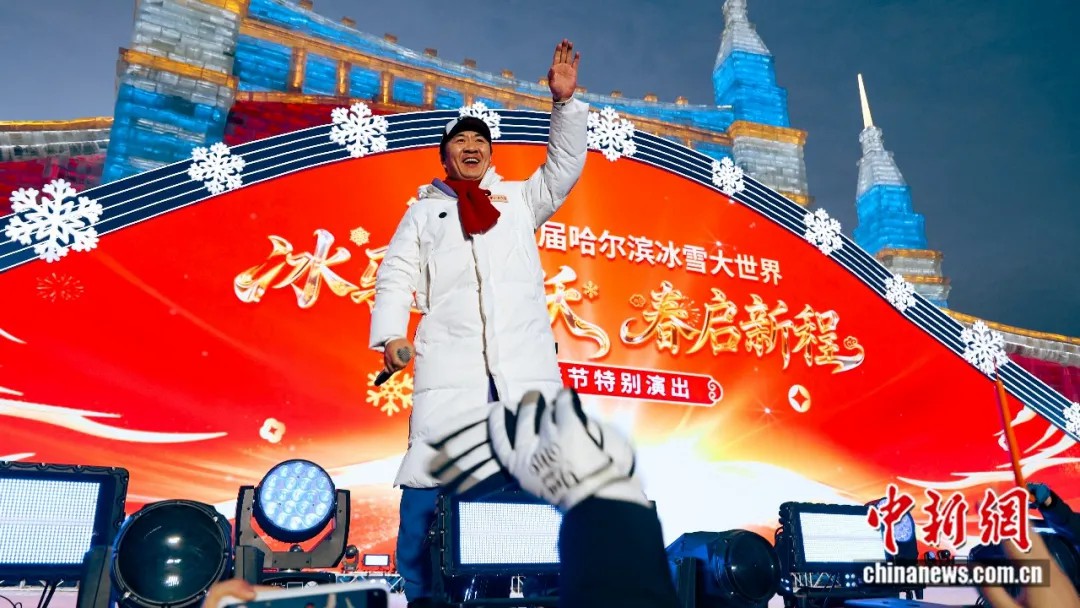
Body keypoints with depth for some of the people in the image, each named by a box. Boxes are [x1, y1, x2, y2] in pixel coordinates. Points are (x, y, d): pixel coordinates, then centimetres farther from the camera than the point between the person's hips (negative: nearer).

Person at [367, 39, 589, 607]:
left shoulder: (521, 198, 22)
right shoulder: (424, 211, 19)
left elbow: (565, 165, 14)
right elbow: (396, 275, 11)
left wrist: (565, 102, 2)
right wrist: (391, 333, -3)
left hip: (526, 359, 1)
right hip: (450, 361, -1)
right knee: (427, 479, -7)